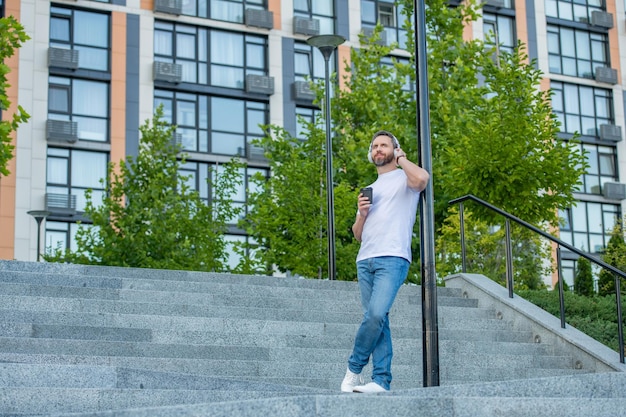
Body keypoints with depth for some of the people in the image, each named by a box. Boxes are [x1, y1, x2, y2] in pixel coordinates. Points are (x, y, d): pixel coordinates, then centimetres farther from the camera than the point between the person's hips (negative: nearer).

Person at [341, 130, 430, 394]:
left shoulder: (404, 178, 9)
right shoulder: (370, 189, 28)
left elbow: (422, 179, -19)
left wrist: (401, 158, 0)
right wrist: (361, 213, 5)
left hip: (392, 259, -6)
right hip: (365, 261, 6)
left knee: (376, 314, -22)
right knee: (377, 320, 0)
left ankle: (354, 368, -9)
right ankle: (381, 380, -3)